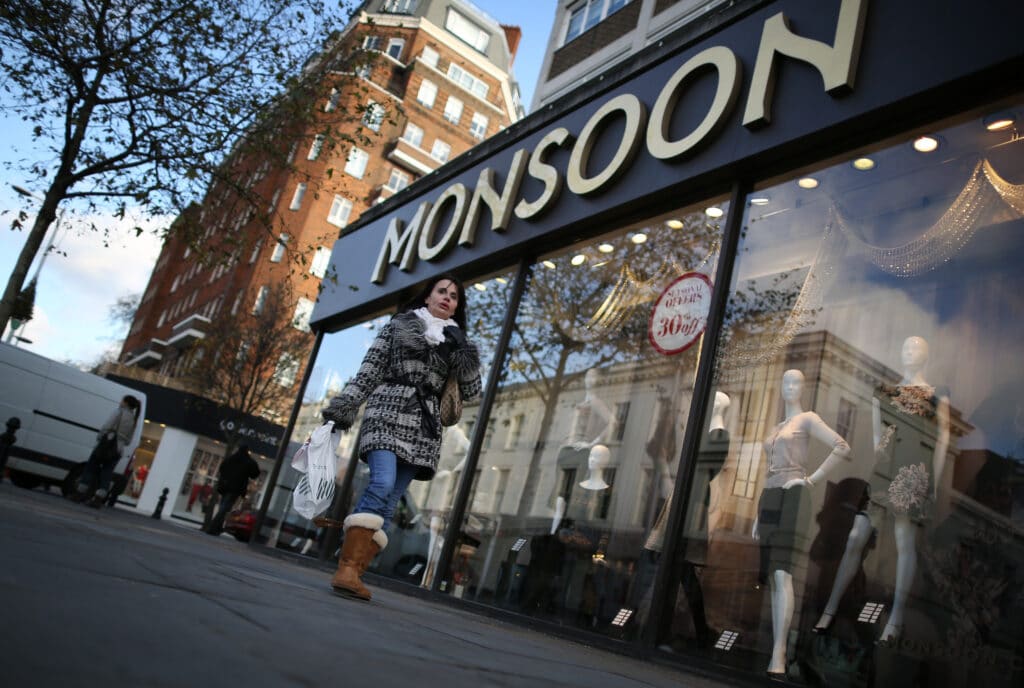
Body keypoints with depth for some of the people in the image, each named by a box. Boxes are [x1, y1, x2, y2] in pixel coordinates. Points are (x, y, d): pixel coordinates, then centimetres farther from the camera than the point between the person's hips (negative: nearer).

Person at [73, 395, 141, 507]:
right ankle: (98, 499, -1)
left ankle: (79, 494, 9)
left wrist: (99, 436, 5)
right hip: (119, 449, 5)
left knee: (90, 467, 8)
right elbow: (128, 440, 15)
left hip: (108, 444, -5)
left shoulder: (119, 411, -1)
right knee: (106, 474, 6)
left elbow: (107, 426, -10)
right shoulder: (134, 419, 16)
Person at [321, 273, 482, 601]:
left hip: (424, 427, 3)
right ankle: (346, 567, -25)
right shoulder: (398, 326, 12)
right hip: (388, 414, -3)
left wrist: (466, 357, -2)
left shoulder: (456, 343, 19)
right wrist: (342, 409, 0)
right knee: (382, 483, -24)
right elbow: (368, 372, 8)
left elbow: (470, 391, 13)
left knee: (390, 501, -5)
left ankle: (354, 573, -6)